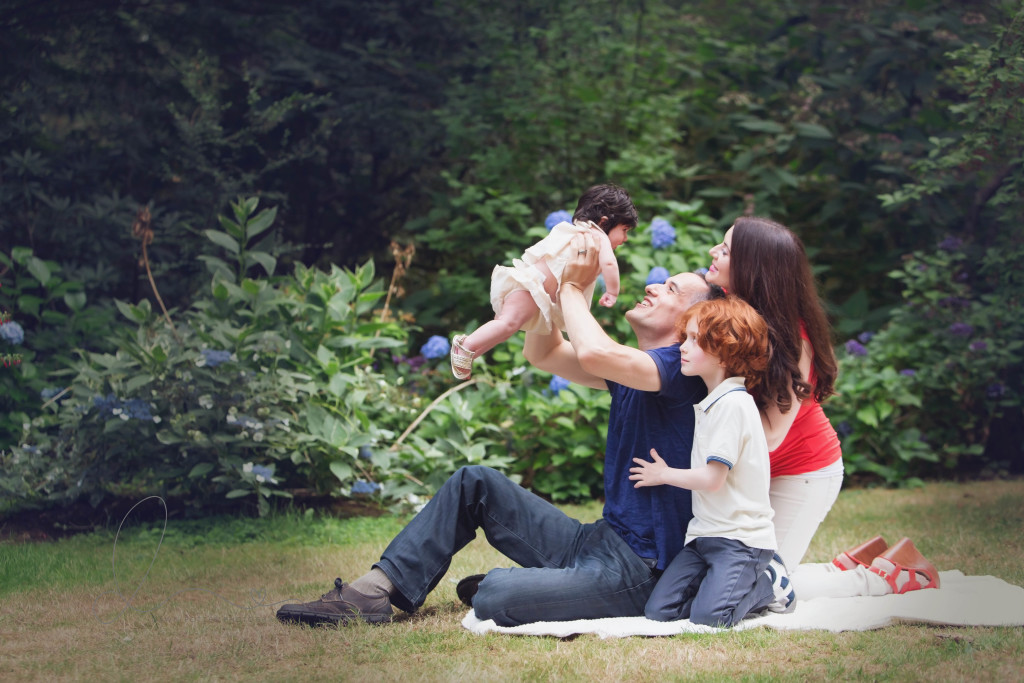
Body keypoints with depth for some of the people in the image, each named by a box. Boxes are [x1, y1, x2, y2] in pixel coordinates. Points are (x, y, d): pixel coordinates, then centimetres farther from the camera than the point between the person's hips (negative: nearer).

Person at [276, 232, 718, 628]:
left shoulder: (679, 367, -16)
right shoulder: (631, 366, 15)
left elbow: (593, 352, -34)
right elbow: (542, 354, 18)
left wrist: (572, 288, -14)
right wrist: (555, 278, 4)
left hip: (637, 571, -10)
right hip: (596, 540, 10)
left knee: (494, 599, -30)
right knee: (474, 483, 8)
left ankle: (495, 585, 7)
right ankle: (375, 590, 3)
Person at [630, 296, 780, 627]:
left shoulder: (733, 403, -14)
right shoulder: (710, 403, 17)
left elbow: (712, 478, -16)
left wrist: (664, 474, -2)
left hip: (740, 537, -9)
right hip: (705, 534, 9)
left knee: (710, 616, -26)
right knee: (659, 610, -6)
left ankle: (768, 585, 2)